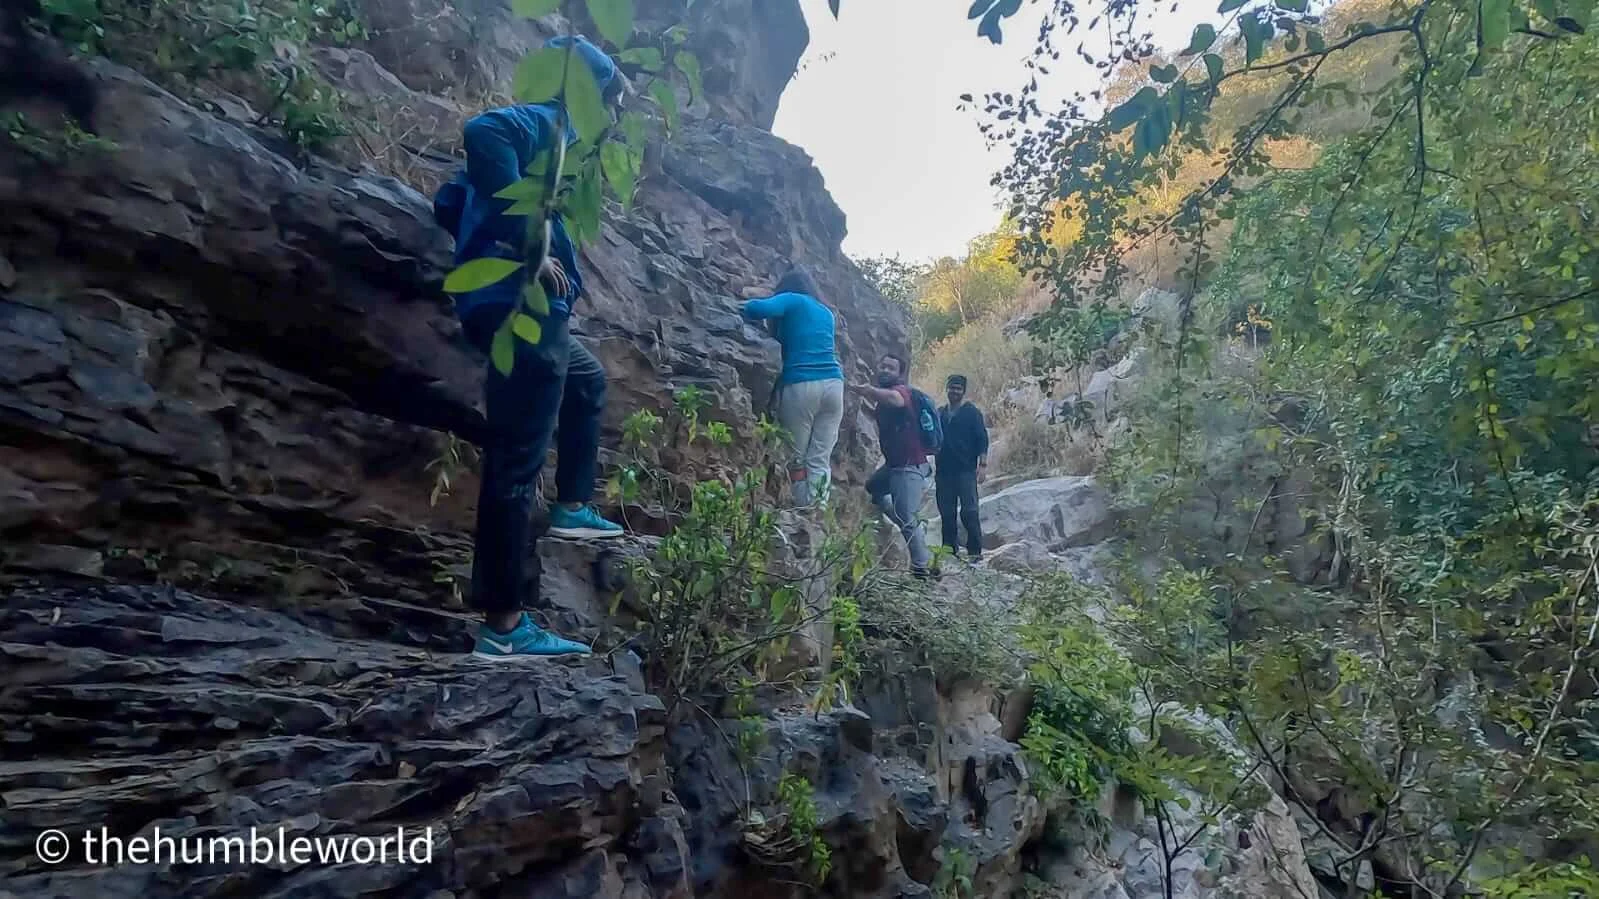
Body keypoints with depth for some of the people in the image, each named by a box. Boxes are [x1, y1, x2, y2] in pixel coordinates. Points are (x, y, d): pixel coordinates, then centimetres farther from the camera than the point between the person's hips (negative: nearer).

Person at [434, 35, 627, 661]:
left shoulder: (534, 130, 24)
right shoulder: (549, 122, -3)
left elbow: (449, 204, 26)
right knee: (516, 463, -10)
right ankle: (503, 626, -7)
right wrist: (527, 241, -25)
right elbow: (481, 131, -27)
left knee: (588, 381, 33)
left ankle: (572, 508, 33)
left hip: (505, 308, 10)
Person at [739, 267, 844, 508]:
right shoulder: (826, 312, 26)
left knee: (796, 457, 3)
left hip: (801, 386, -5)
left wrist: (746, 310, 12)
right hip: (833, 385, 5)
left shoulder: (792, 300, 8)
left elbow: (759, 308, -10)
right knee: (820, 459, 2)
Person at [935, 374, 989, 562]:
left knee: (969, 512, -8)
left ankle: (975, 551, -3)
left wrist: (983, 465, -12)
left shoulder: (972, 412, 0)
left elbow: (982, 440, -4)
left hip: (965, 470, -5)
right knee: (946, 513, 7)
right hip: (944, 471, 5)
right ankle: (949, 549, 15)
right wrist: (935, 467, 18)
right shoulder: (940, 413, 14)